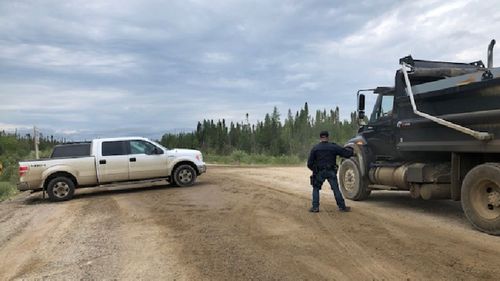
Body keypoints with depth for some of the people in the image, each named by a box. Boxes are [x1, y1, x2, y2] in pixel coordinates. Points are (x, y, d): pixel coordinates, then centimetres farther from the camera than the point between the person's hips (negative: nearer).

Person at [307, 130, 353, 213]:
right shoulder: (334, 147, -1)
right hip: (331, 172, 1)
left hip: (320, 172, 0)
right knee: (336, 189, 10)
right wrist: (350, 150, 23)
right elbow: (347, 154, 0)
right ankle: (342, 207, 15)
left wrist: (314, 170, 17)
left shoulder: (315, 148, -1)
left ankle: (315, 207, 7)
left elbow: (309, 164, -2)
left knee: (316, 188, 12)